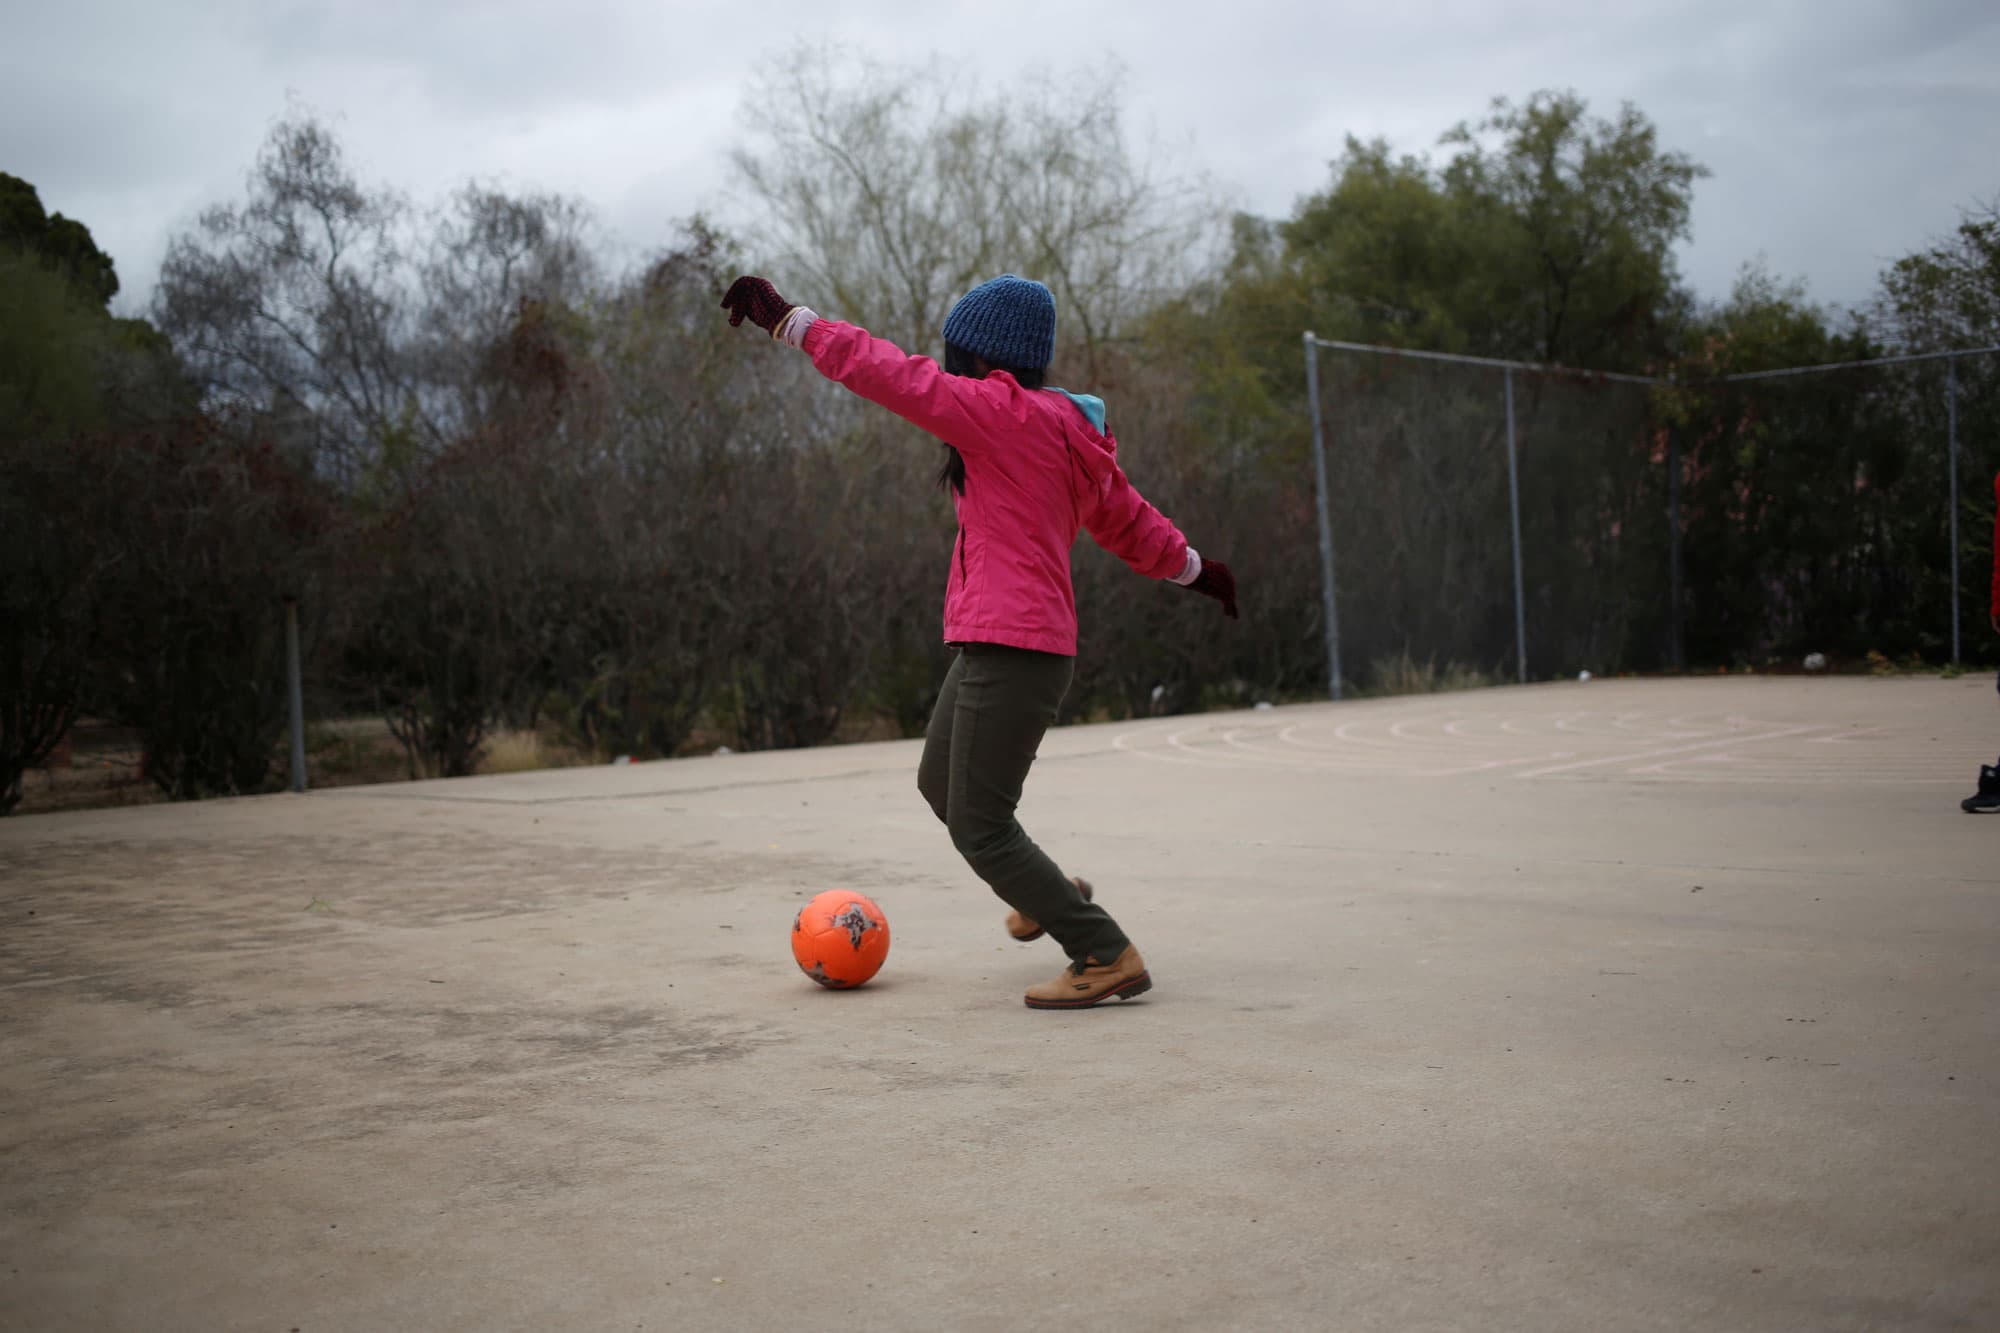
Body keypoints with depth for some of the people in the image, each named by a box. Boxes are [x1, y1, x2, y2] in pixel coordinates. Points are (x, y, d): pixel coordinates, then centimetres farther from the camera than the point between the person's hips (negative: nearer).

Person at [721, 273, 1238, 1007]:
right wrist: (1191, 567, 39)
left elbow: (893, 375, -16)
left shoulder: (1005, 413, -14)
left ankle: (1107, 956, -1)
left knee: (979, 826, -5)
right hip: (989, 645, 10)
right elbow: (1126, 518, 24)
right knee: (939, 782, 26)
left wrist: (789, 320, -9)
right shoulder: (1065, 429, 13)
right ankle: (1047, 894, 40)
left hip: (1012, 652, -10)